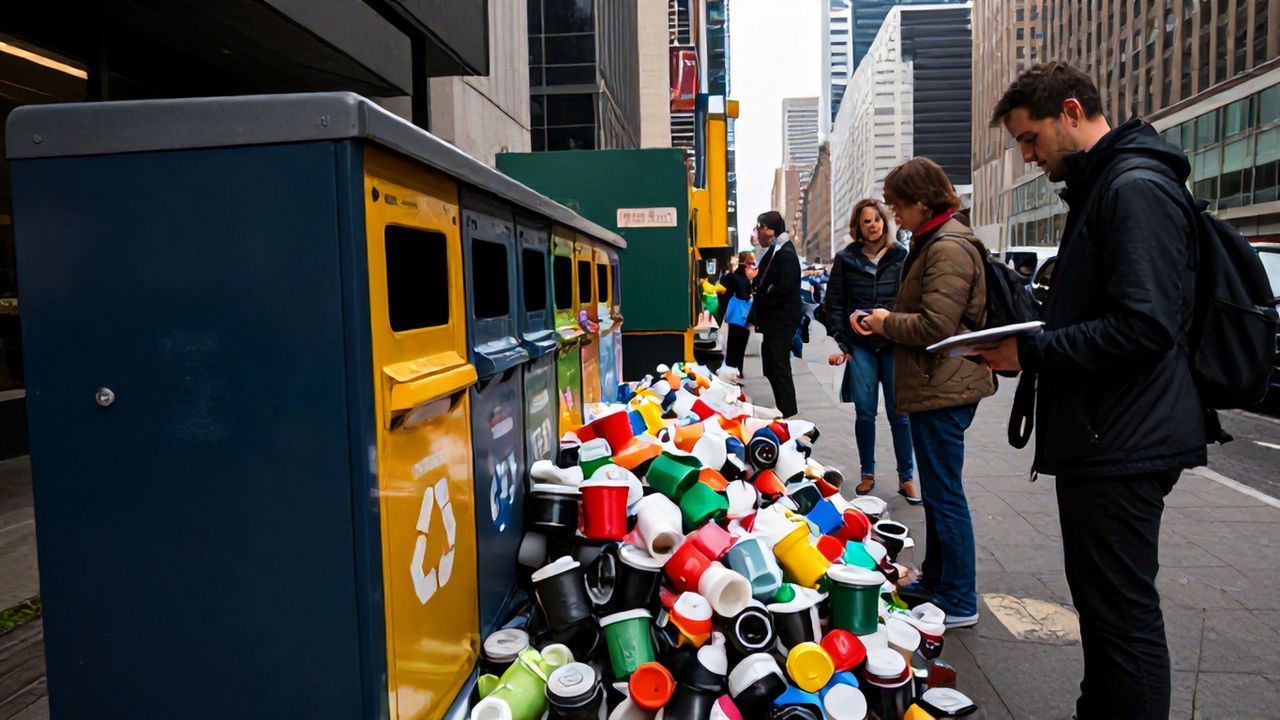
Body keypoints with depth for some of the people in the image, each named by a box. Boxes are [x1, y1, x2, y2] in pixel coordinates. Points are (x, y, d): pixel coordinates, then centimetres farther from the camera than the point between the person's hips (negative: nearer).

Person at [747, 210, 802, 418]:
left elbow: (783, 289, -24)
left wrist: (762, 299, -9)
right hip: (772, 321, 10)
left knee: (779, 367, -4)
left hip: (781, 321, -10)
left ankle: (788, 413, 4)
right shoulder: (773, 253, 13)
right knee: (771, 367, 15)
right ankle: (783, 409, 24)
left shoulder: (786, 254, -16)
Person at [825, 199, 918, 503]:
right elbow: (834, 303, 7)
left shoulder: (901, 256, 3)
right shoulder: (846, 258, 5)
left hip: (895, 345, 0)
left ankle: (907, 477, 13)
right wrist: (841, 342, 0)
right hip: (860, 345, 1)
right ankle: (868, 474, 19)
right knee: (864, 412, 5)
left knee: (899, 412, 2)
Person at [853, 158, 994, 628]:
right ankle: (934, 580, 33)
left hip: (943, 390, -11)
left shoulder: (948, 248, -18)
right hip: (937, 386, 11)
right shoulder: (934, 242, 17)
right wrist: (882, 319, 9)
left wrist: (886, 323, -9)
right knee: (937, 490, 19)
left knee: (944, 494, -3)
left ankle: (960, 602, 8)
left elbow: (934, 325, -24)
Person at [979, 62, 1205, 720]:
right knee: (1097, 595, 21)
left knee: (1124, 612, -2)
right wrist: (1026, 348, 10)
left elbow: (1145, 325, -25)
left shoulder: (1137, 187, -15)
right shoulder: (1098, 187, 18)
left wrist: (1031, 352, -19)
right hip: (1103, 440, 11)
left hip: (1123, 444, -11)